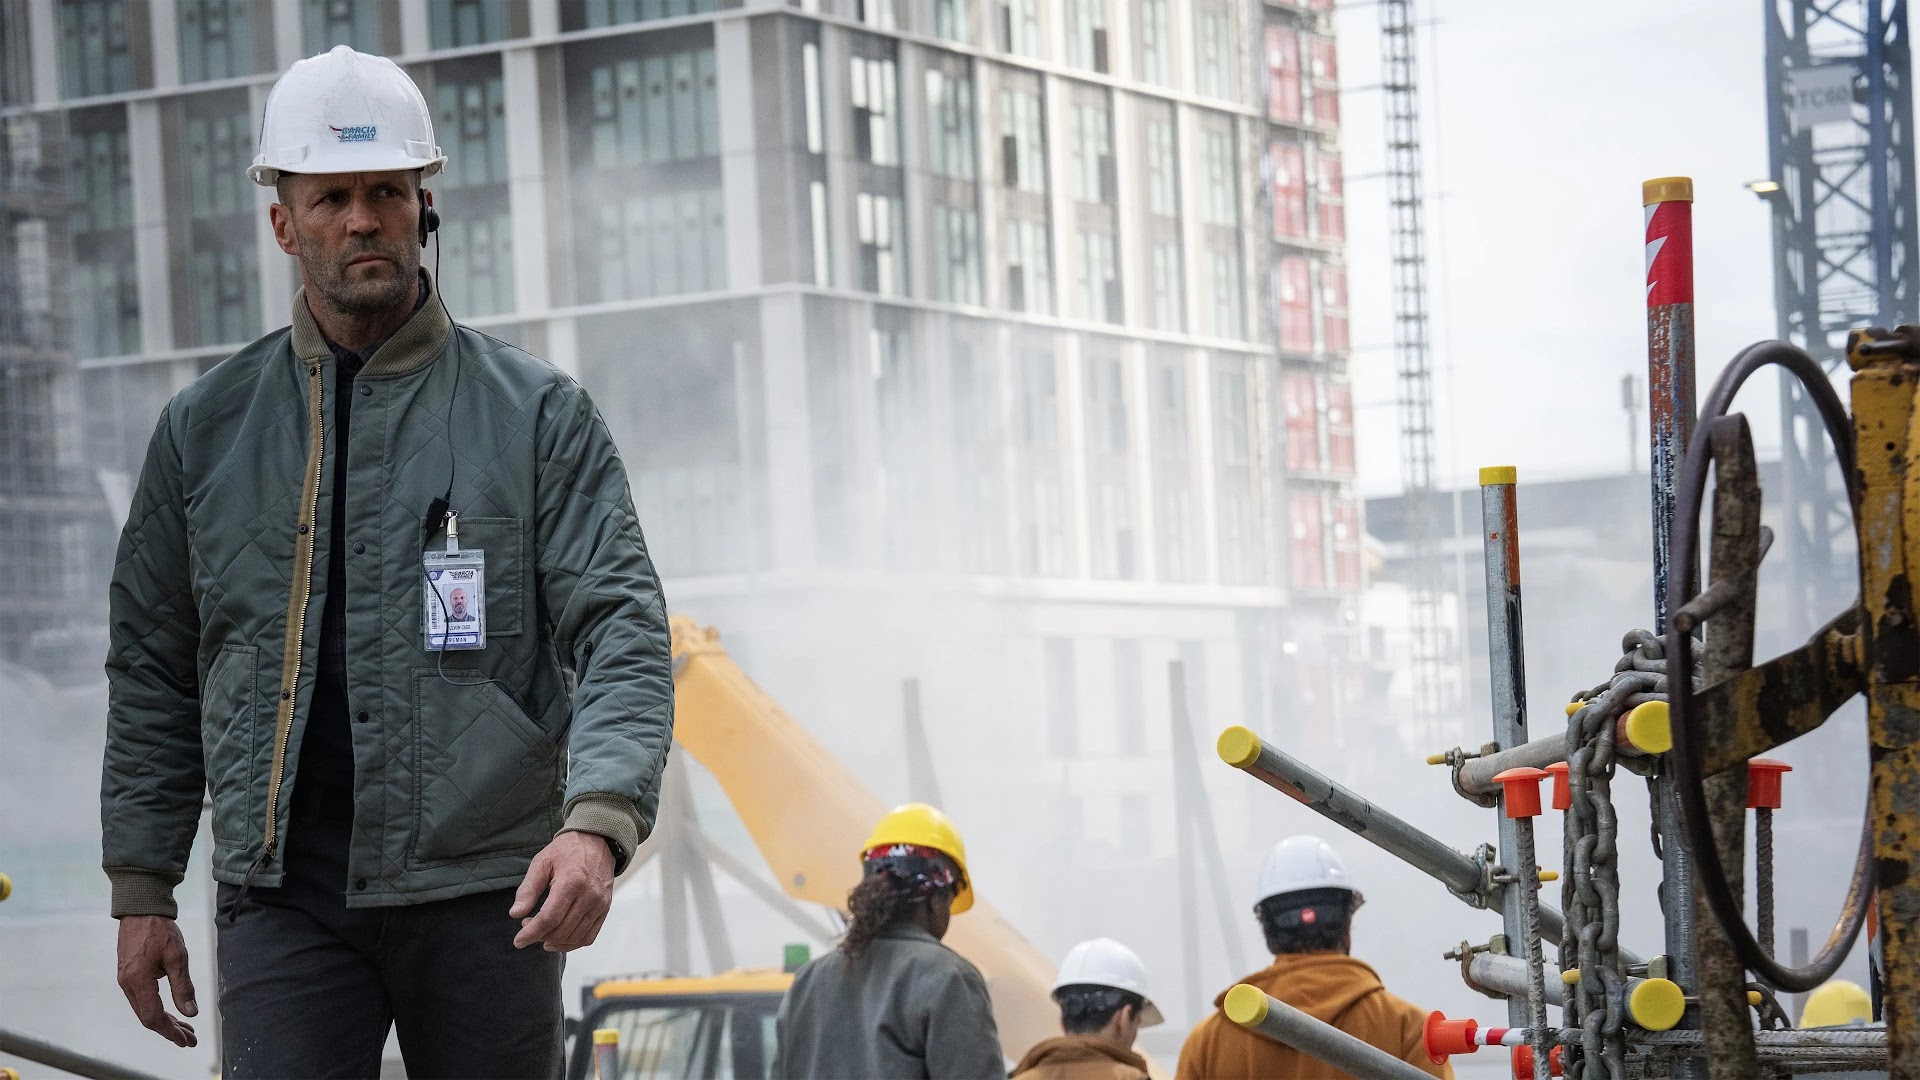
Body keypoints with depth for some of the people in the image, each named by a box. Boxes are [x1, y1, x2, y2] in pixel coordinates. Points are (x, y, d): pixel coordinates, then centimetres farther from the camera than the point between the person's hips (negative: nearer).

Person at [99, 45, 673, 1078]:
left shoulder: (537, 413, 3)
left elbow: (623, 633, -5)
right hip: (283, 896, 1)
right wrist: (140, 890, 10)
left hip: (485, 888, -1)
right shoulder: (205, 429, 11)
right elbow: (150, 670, 16)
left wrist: (597, 822, -22)